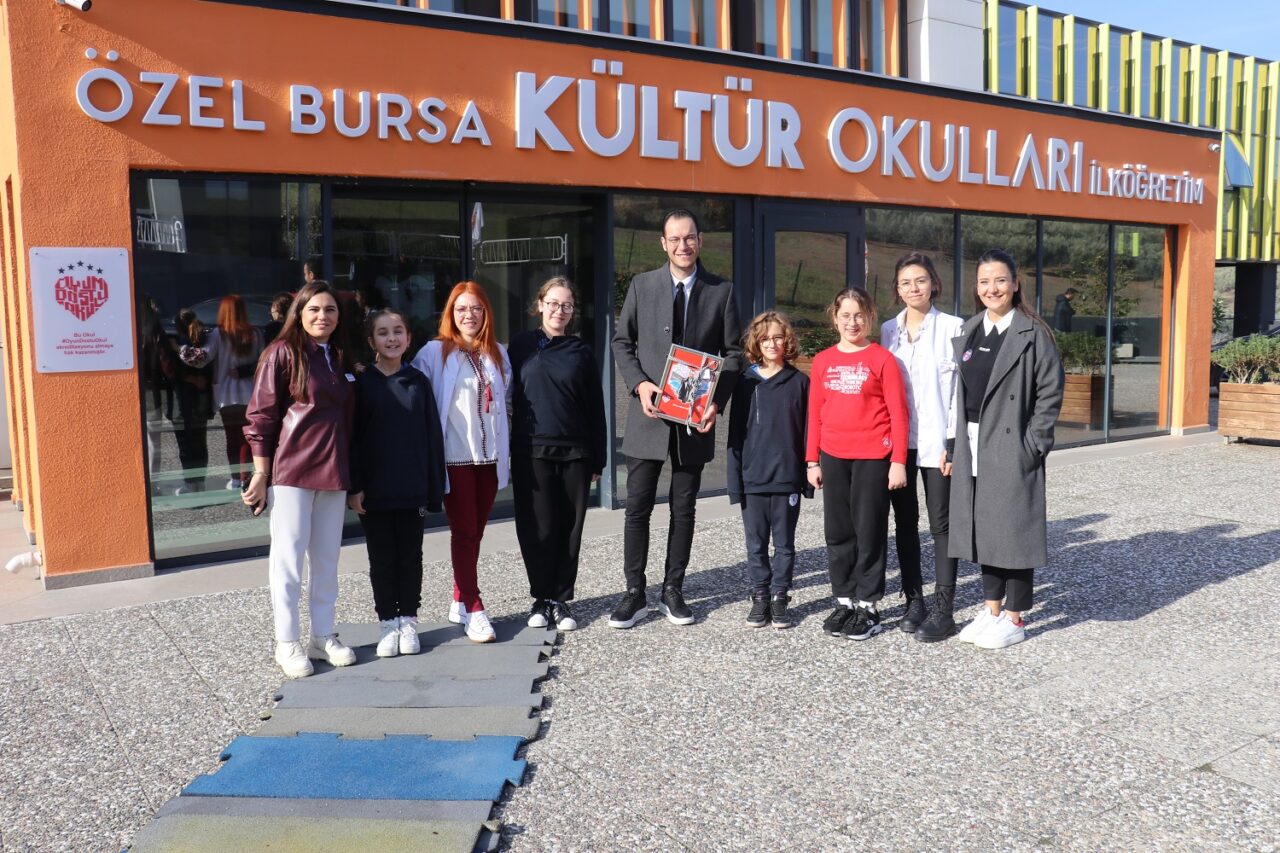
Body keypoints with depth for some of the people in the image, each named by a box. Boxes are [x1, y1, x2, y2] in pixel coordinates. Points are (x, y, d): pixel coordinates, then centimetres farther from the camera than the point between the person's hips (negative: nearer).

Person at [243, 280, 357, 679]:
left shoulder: (341, 358, 13)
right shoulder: (283, 353, -4)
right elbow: (262, 415, -6)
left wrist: (352, 474, 14)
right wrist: (261, 474, -9)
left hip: (333, 473, 5)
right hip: (291, 471, -5)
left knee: (327, 557, 10)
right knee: (288, 556, 1)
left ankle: (323, 636, 21)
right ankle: (287, 643, 12)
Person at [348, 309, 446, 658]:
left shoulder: (418, 381, 3)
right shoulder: (361, 383, -1)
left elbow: (432, 436, 3)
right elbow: (351, 437, -2)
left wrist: (435, 486, -1)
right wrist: (354, 486, -8)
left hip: (412, 488, 1)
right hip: (374, 491, -1)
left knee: (410, 554, 9)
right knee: (382, 557, 8)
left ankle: (409, 621, 21)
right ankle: (388, 622, 19)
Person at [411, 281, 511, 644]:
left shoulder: (498, 353, 13)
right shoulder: (435, 352, -3)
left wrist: (505, 449, 14)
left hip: (490, 457, 5)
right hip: (455, 457, -4)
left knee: (475, 532, 10)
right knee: (464, 531, -2)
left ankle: (460, 601, 21)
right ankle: (473, 608, 2)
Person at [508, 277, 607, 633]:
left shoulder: (582, 352, 8)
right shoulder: (522, 345, 6)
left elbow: (595, 408, 9)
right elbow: (508, 396, 5)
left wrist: (597, 460, 6)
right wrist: (509, 454, -1)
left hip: (574, 452, 1)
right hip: (531, 452, -1)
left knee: (569, 527, 4)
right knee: (538, 528, 1)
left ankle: (561, 599, 16)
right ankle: (542, 597, 16)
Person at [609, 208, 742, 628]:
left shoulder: (721, 291, 3)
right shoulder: (642, 285, 4)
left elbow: (733, 352, 4)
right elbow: (622, 342, 7)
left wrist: (717, 400, -9)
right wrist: (639, 384, -9)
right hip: (649, 414, 0)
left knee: (683, 509, 9)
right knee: (637, 507, 0)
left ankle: (673, 590, 21)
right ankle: (635, 593, 11)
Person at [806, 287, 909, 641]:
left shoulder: (883, 359, -4)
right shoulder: (823, 361, 8)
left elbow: (898, 414, -5)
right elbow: (815, 413, 10)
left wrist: (898, 462, -9)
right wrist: (812, 461, 7)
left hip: (873, 458, -4)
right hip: (833, 458, 4)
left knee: (870, 532, 4)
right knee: (838, 532, 10)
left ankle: (868, 606, 13)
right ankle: (844, 601, 21)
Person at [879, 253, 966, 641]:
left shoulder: (953, 328, -3)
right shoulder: (888, 330, 9)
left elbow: (962, 387, -5)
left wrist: (953, 441, -11)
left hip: (937, 441, -4)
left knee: (940, 524, -1)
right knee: (905, 522, 10)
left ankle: (943, 610, 5)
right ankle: (914, 600, 20)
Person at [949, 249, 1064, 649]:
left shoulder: (1032, 334, -6)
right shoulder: (967, 331, 11)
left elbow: (1050, 393, -8)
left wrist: (1032, 446, -13)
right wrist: (958, 443, 5)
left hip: (1012, 450, -6)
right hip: (974, 451, 6)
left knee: (1013, 529, 1)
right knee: (983, 529, 12)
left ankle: (1014, 619, 13)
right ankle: (992, 609, 26)